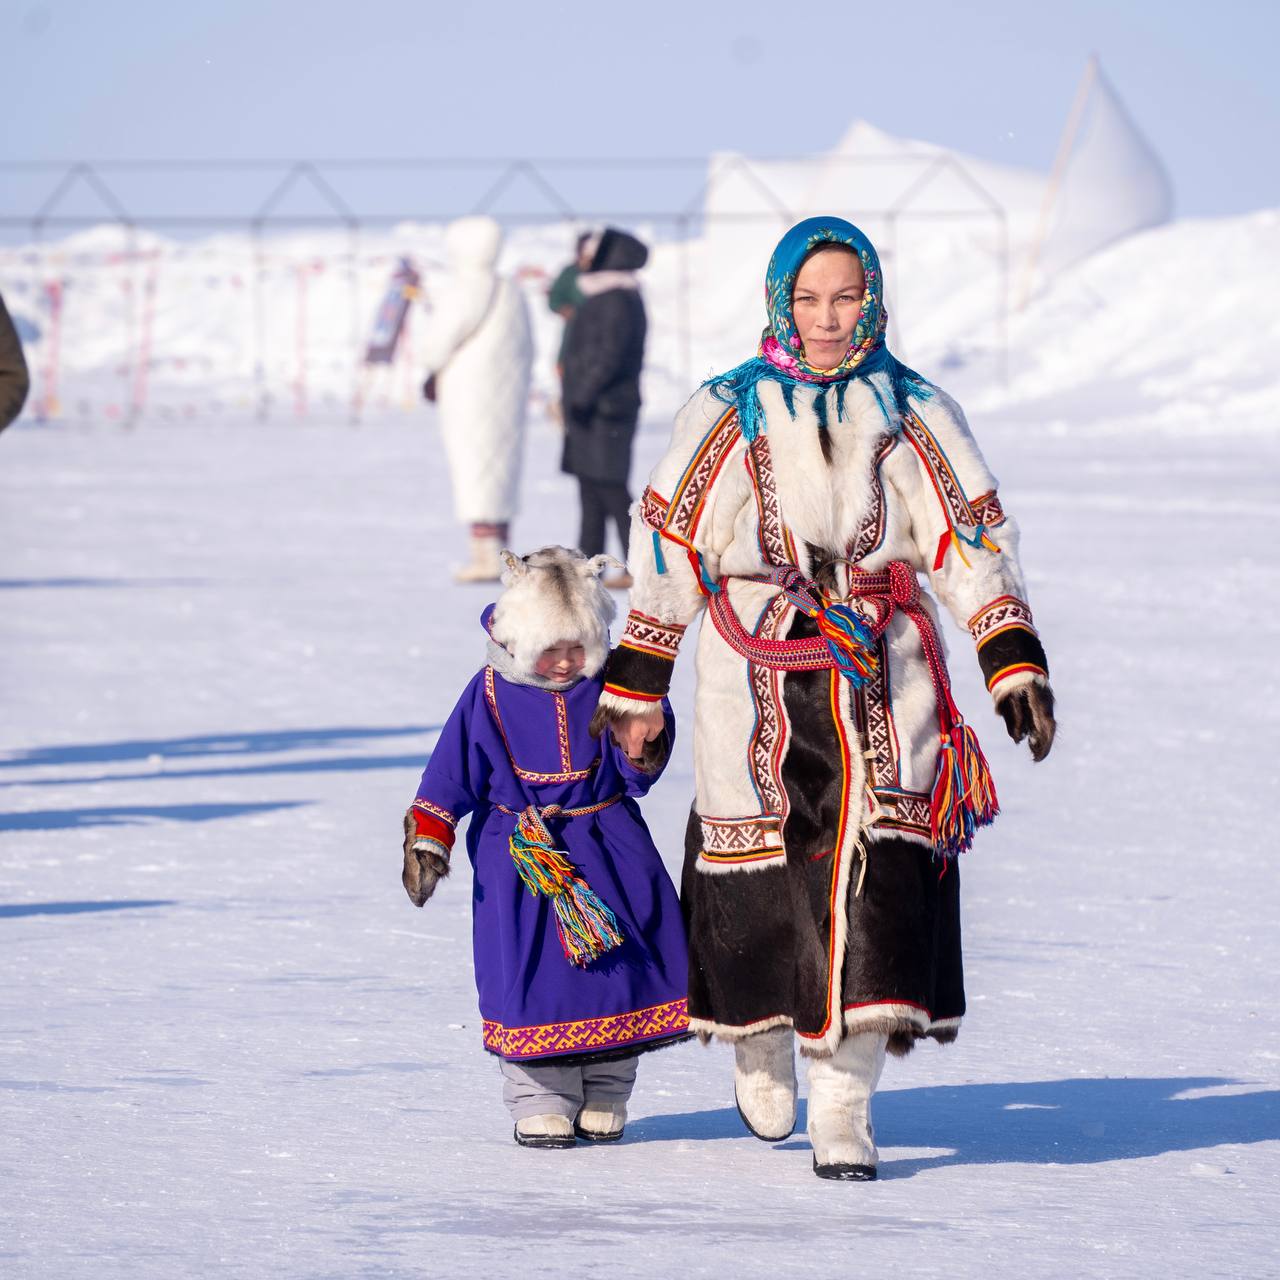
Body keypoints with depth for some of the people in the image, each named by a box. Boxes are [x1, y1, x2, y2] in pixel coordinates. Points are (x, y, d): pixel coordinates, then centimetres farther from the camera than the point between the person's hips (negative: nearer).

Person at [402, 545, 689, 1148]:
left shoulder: (610, 686, -1)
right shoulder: (491, 695, -4)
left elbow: (638, 774, 0)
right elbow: (452, 775, 2)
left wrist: (646, 743, -21)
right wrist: (427, 841, -3)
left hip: (609, 849, 2)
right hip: (523, 859, -2)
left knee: (620, 963, 0)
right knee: (531, 972, -9)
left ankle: (604, 1098, 15)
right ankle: (541, 1101, 3)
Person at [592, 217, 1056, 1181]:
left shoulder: (912, 415, 5)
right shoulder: (729, 415, 3)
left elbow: (973, 541, 7)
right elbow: (669, 546, 8)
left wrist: (1016, 663, -2)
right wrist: (637, 683, 9)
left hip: (881, 681, 0)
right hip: (755, 681, 0)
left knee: (874, 871, -11)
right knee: (755, 880, 2)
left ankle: (845, 1104, -6)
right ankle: (759, 1040, 33)